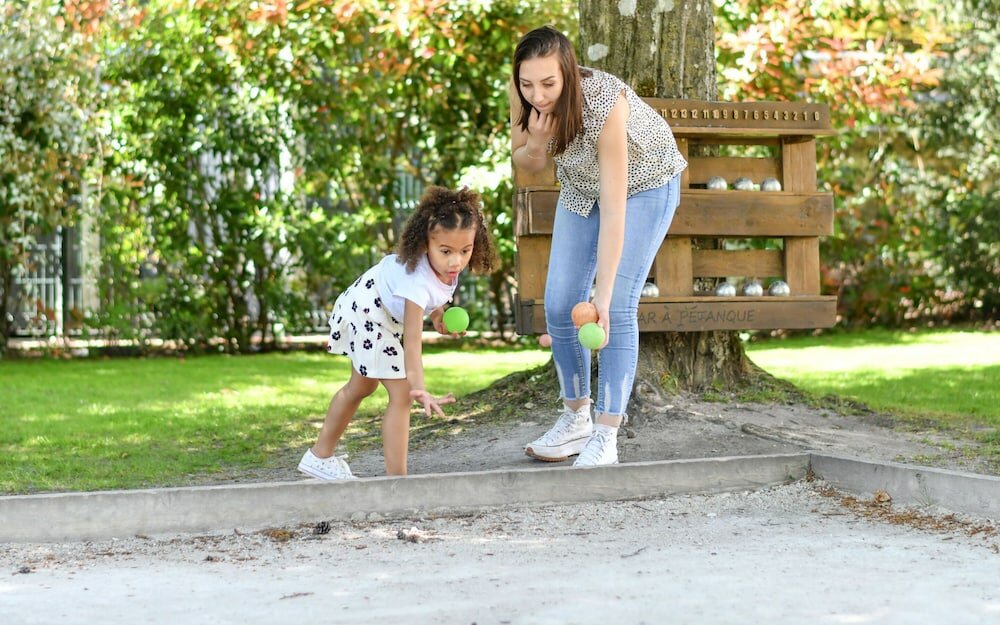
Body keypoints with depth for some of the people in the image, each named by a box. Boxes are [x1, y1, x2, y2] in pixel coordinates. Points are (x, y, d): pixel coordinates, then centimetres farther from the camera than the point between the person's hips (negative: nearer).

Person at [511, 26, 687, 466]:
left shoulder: (606, 105, -40)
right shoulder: (524, 96, -25)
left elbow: (613, 213, -39)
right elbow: (526, 165, -8)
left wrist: (603, 297, -42)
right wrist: (536, 145, -33)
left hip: (644, 183, -5)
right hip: (580, 185, 6)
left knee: (617, 308, -16)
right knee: (559, 305, 0)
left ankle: (606, 437, -12)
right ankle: (576, 418, 17)